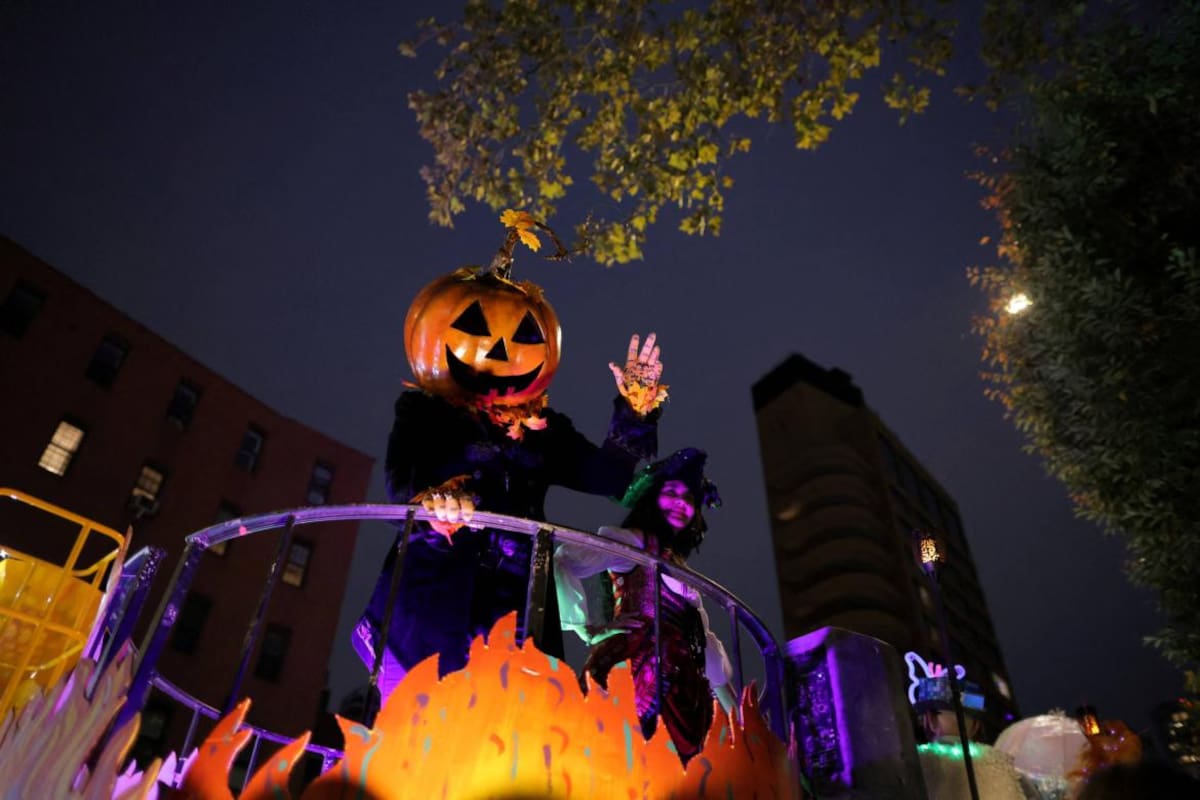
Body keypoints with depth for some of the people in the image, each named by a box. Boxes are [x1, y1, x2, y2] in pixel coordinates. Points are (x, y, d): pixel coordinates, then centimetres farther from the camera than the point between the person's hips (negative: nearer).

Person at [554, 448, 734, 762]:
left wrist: (735, 709, 32)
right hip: (636, 669, -7)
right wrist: (590, 628, -12)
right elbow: (559, 563, -8)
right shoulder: (629, 542, 8)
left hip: (682, 686, 7)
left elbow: (704, 641, 34)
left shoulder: (683, 571, 30)